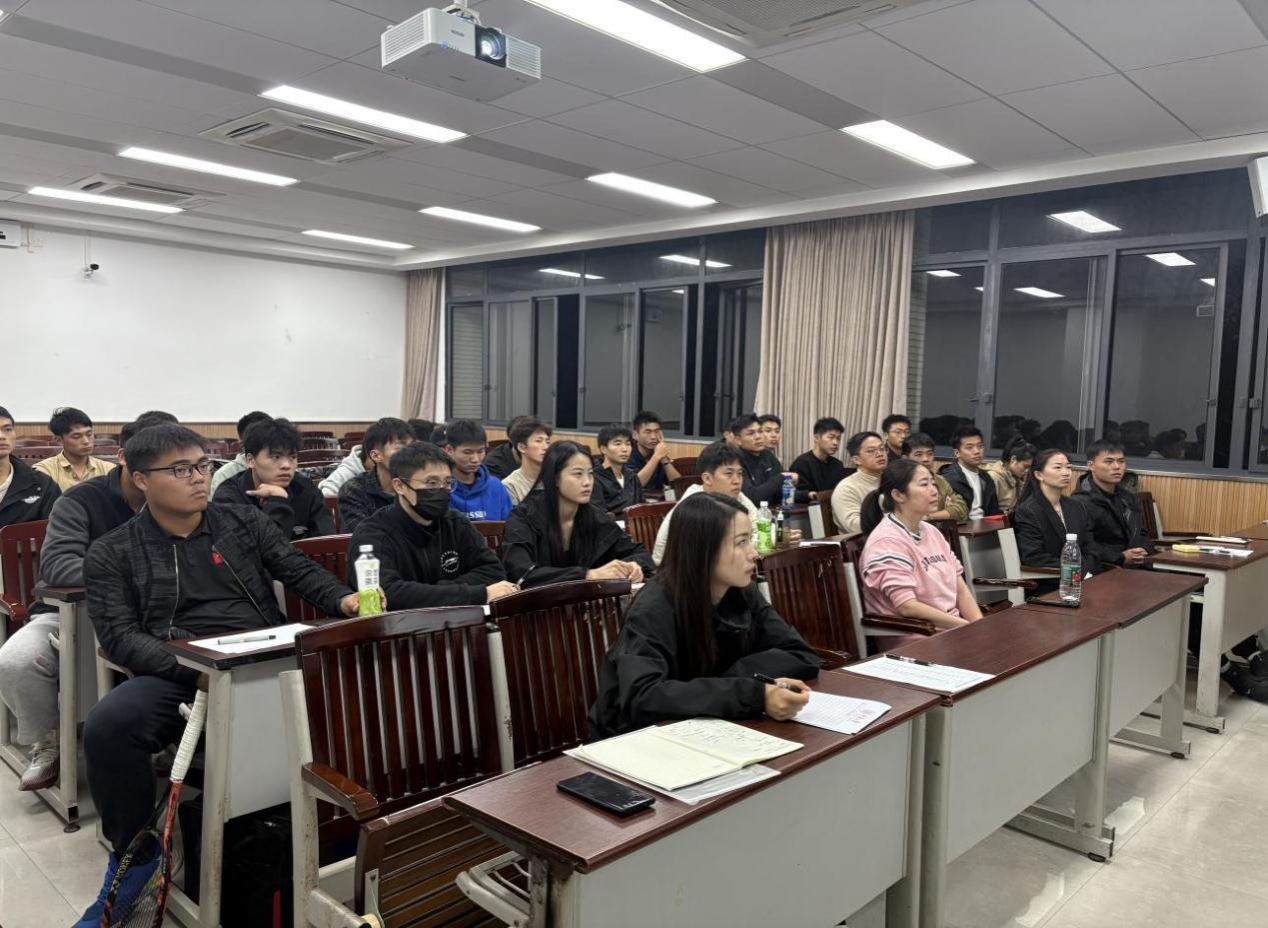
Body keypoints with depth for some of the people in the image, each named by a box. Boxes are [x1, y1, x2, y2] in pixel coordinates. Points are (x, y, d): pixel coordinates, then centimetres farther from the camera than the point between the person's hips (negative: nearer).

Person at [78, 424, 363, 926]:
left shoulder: (245, 522, 16)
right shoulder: (113, 554, 10)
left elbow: (299, 570, 9)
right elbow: (120, 636, -1)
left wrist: (343, 599, -15)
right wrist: (192, 668, -19)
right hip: (174, 674, 0)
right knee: (108, 725, -30)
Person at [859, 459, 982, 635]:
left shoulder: (932, 532, 12)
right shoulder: (887, 542, -13)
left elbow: (961, 590, 11)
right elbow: (907, 606, -19)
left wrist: (980, 625, -6)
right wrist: (969, 627, -16)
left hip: (950, 627, 7)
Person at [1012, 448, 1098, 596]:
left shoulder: (1078, 508, 15)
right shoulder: (1027, 512, -7)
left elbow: (1089, 552, 10)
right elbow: (1034, 559, -14)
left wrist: (1086, 573, -11)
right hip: (1046, 590, -6)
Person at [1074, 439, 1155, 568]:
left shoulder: (1129, 498, 19)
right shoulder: (1081, 502, -11)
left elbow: (1142, 534, 24)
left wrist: (1143, 551, 2)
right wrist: (1120, 558, -22)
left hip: (1136, 568, 7)